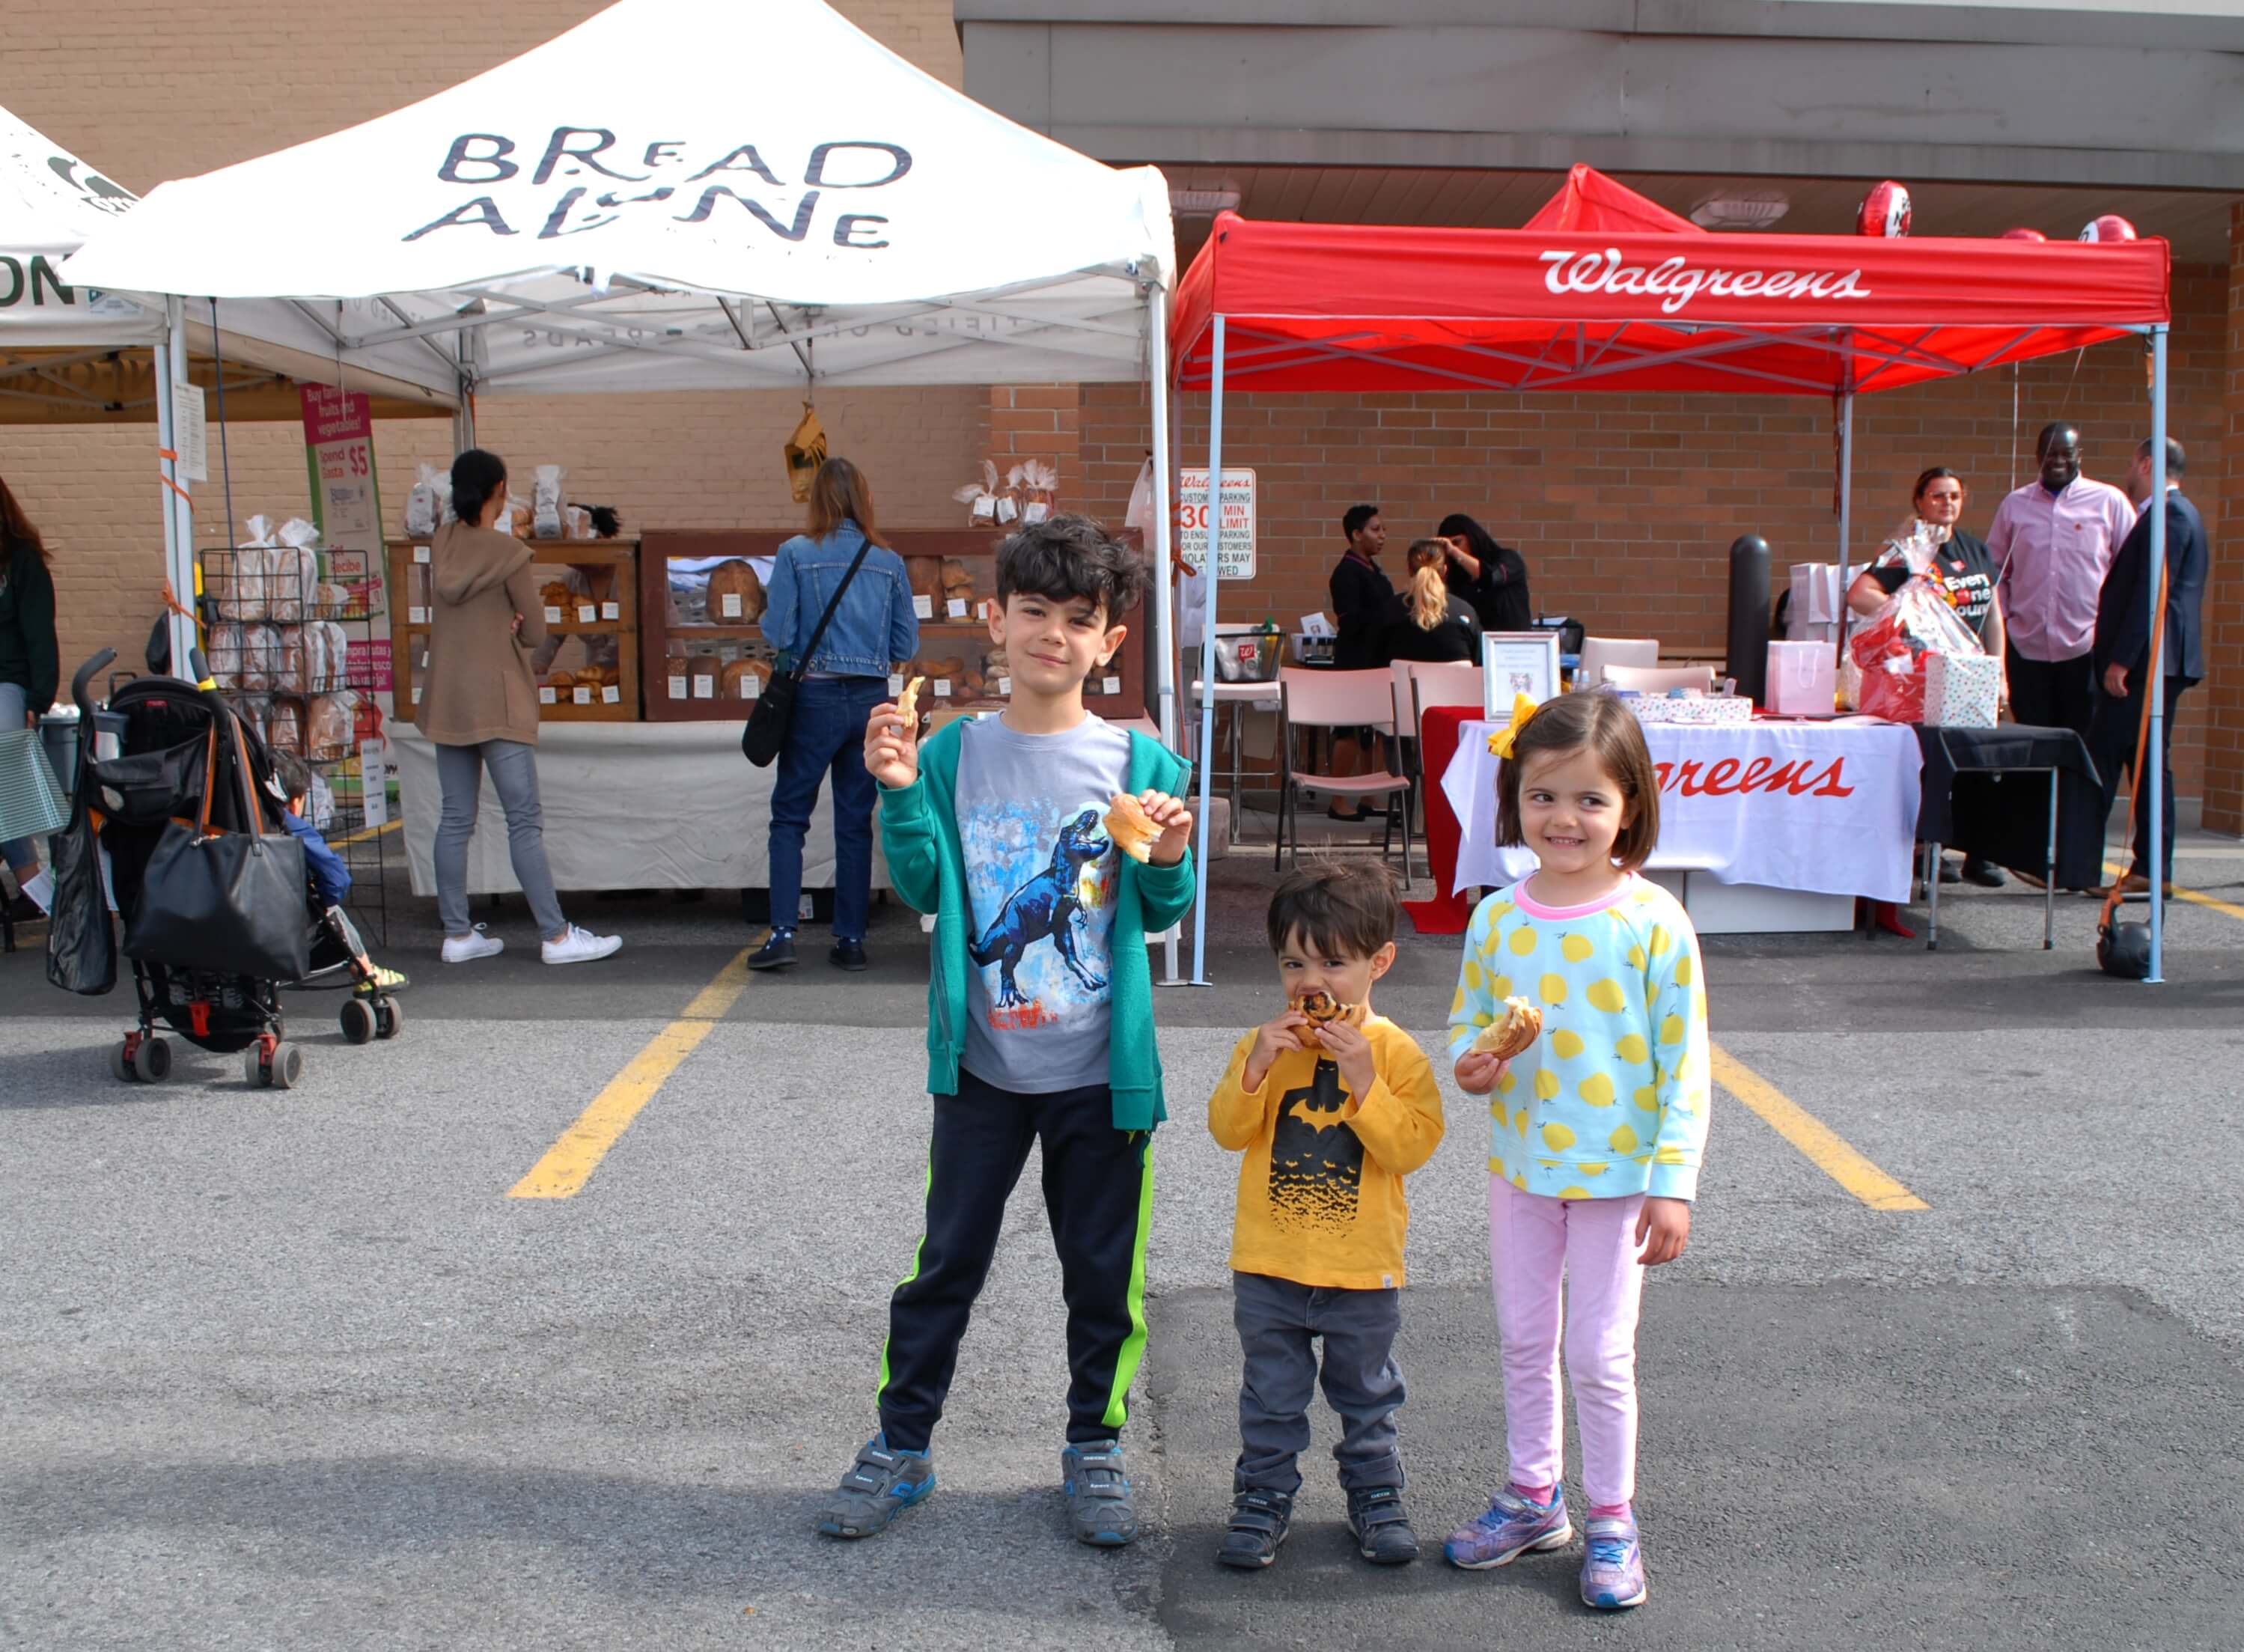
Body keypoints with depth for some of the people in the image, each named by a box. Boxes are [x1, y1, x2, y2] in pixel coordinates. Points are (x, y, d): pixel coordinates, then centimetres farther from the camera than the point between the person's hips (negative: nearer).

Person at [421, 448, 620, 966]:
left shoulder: (441, 544, 6)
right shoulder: (506, 551, -12)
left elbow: (454, 617, 12)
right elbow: (536, 632, -8)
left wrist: (500, 624, -3)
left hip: (446, 700, 7)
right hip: (497, 703, -7)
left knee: (455, 819, 9)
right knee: (524, 822, -5)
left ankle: (458, 934, 13)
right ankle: (556, 936, -4)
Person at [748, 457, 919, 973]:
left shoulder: (797, 554, -5)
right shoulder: (889, 561, 3)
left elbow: (777, 634, -8)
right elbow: (907, 645, 4)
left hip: (815, 697, -2)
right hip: (872, 699, 3)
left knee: (790, 815, 7)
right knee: (855, 823, 9)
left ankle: (783, 933, -1)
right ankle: (851, 939, 13)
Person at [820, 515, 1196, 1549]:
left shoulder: (1139, 763, -3)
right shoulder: (955, 752, -2)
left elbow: (1160, 912, 4)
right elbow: (923, 889, -3)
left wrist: (1169, 861, -16)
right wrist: (900, 796, -16)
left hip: (1101, 1072, 0)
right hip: (984, 1066, 0)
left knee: (1104, 1271, 12)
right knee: (946, 1261, 10)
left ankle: (1094, 1449, 30)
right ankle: (899, 1447, 26)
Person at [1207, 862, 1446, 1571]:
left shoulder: (1396, 1051, -9)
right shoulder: (1266, 1044, -2)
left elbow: (1413, 1146, -17)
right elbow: (1228, 1131, -7)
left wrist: (1362, 1080, -26)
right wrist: (1256, 1069, -21)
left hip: (1363, 1271, -1)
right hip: (1269, 1267, 1)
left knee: (1368, 1398, 17)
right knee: (1271, 1398, 14)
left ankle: (1376, 1495, 35)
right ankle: (1263, 1498, 28)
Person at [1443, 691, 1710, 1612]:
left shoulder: (1651, 920, -14)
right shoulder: (1497, 920, -3)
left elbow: (1683, 1058, -11)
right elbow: (1466, 1020, 9)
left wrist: (1673, 1182, -13)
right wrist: (1470, 1062, -15)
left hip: (1616, 1171, -4)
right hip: (1520, 1164, 4)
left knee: (1600, 1354, 4)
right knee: (1524, 1340, 16)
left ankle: (1612, 1520, 24)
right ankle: (1533, 1495, 35)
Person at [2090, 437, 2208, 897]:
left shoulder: (2168, 515, -13)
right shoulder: (2175, 514, 21)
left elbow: (2152, 592, -20)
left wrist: (2120, 660, -22)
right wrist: (2121, 657, 19)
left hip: (2147, 663, -10)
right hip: (2155, 664, 10)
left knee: (2103, 761, -8)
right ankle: (2153, 869, 10)